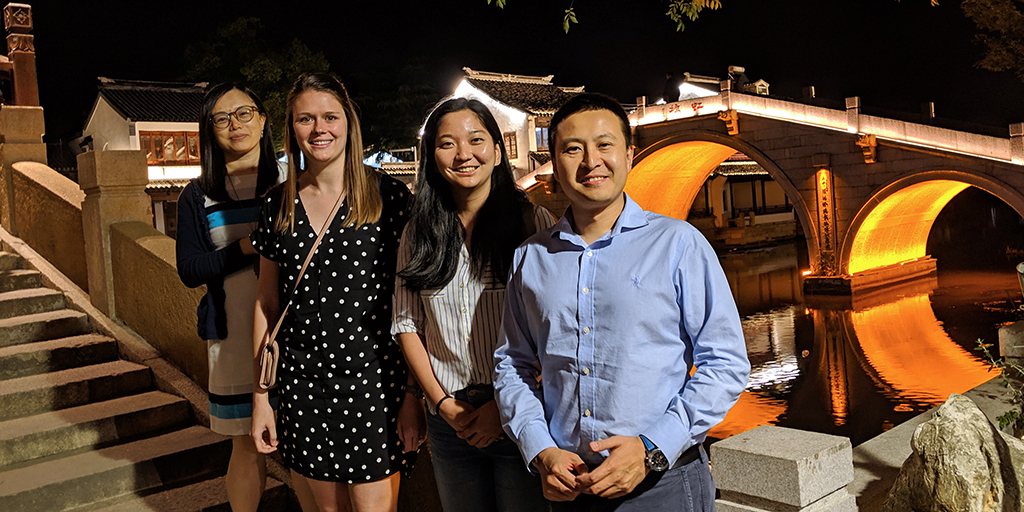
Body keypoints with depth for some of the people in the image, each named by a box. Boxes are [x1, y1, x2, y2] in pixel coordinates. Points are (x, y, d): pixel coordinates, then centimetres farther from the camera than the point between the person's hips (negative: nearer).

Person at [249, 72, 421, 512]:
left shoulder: (388, 196, -6)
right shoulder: (277, 205, 5)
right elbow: (267, 304, 10)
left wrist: (415, 391, -9)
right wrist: (260, 397, 10)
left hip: (374, 381, -3)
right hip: (303, 384, 4)